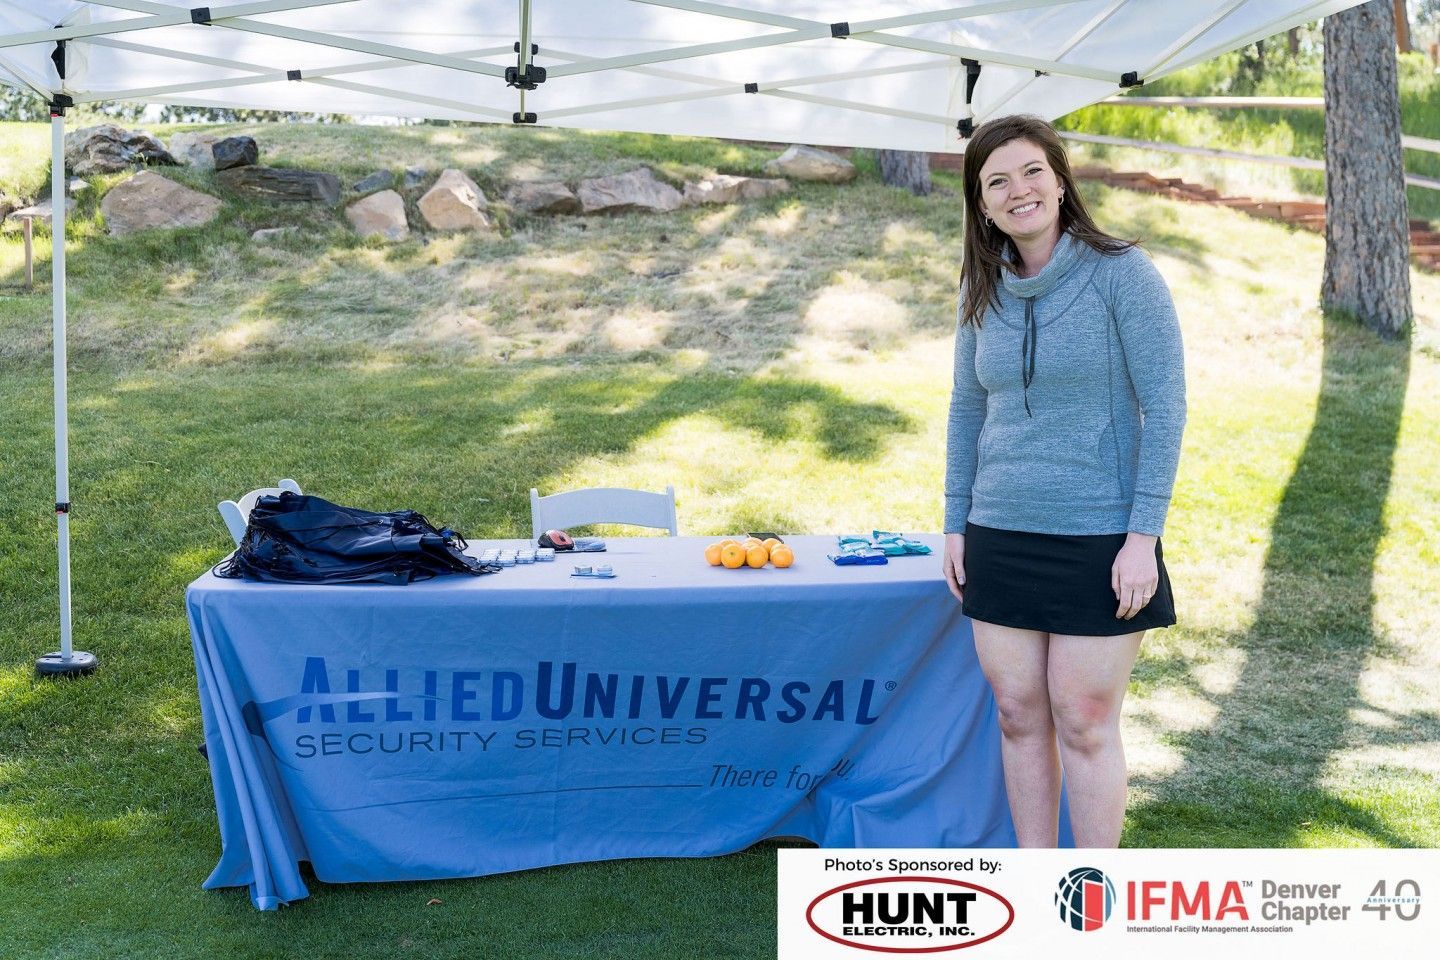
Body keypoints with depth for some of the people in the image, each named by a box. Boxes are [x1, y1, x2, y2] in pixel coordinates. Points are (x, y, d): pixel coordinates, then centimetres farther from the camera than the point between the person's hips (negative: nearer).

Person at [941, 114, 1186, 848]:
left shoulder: (1121, 272, -8)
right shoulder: (984, 291, 7)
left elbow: (1164, 403, -10)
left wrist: (1143, 535, -14)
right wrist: (955, 524, 10)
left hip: (1097, 540, -5)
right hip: (999, 539, 5)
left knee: (1084, 725, 1)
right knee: (1019, 716, 10)